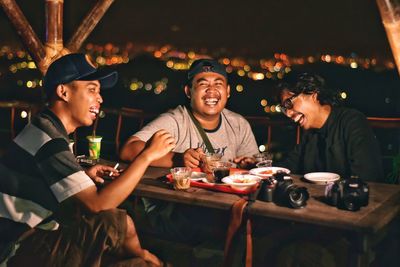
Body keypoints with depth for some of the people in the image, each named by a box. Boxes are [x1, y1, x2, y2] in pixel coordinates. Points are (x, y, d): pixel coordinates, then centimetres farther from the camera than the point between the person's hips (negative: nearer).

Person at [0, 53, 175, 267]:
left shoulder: (45, 129, 10)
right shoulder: (47, 140, -22)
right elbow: (97, 205, -28)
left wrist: (83, 176, 4)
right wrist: (147, 155, -23)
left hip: (30, 236, 10)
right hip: (19, 249, -10)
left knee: (122, 223, 7)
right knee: (117, 225, -18)